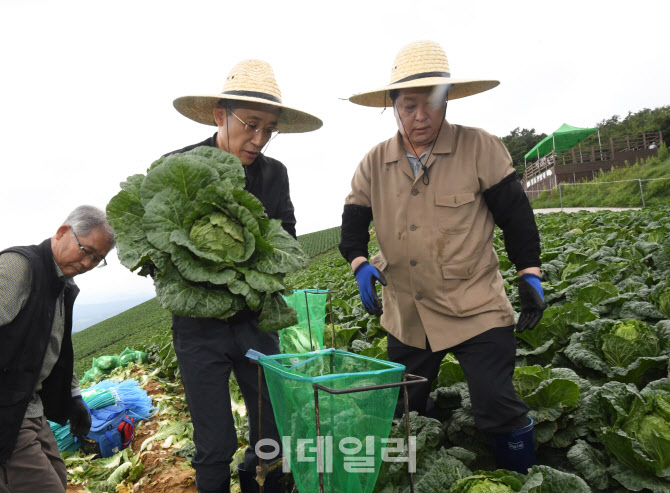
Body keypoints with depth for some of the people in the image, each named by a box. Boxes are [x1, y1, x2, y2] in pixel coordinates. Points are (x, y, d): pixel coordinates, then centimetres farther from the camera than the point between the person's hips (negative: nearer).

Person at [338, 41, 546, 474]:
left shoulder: (480, 148, -8)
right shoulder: (374, 164, 1)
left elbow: (516, 213, -3)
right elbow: (354, 220, 6)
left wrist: (530, 275, -5)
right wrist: (360, 265, -12)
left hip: (477, 310, -4)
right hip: (407, 315, 4)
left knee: (498, 410, -2)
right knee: (400, 411, 19)